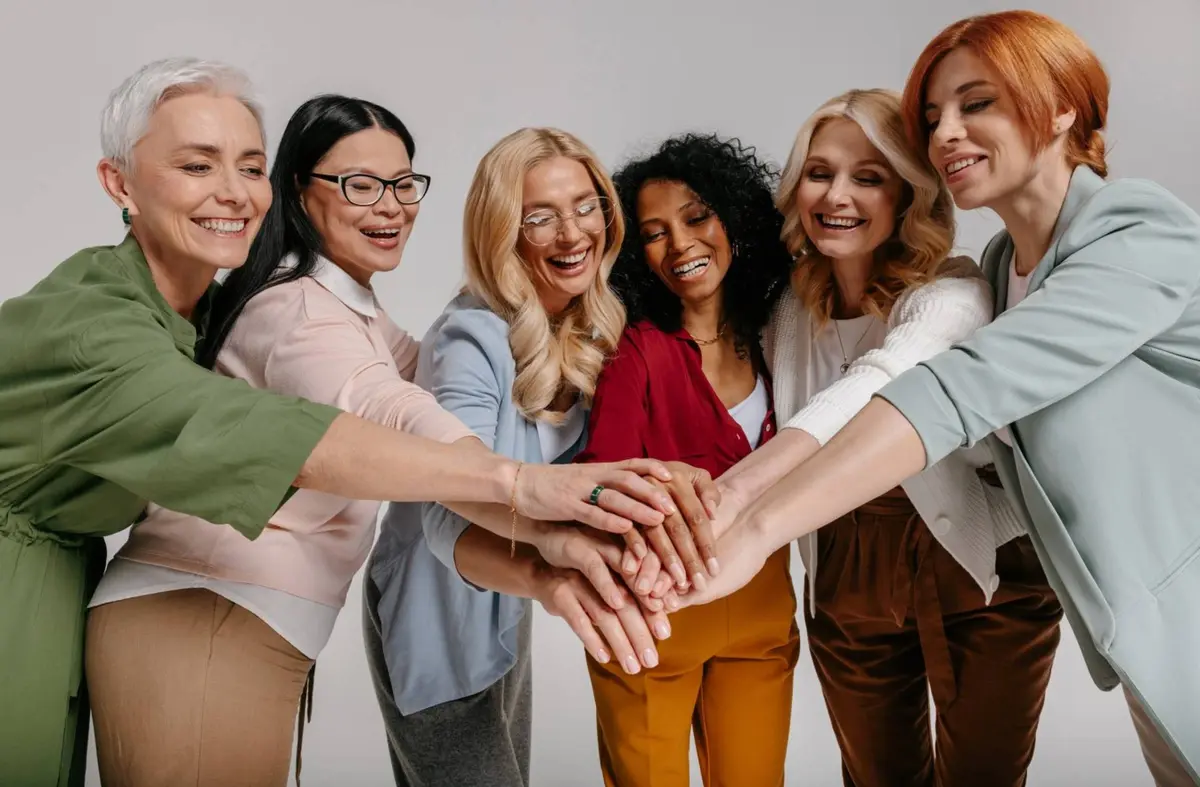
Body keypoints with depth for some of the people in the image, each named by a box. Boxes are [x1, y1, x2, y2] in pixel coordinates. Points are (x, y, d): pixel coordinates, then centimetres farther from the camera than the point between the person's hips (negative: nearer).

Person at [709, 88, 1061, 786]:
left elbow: (876, 387, -40)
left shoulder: (951, 292, -20)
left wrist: (733, 493, -56)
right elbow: (784, 439, 3)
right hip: (847, 576, 4)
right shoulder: (788, 312, -2)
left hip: (981, 569, -4)